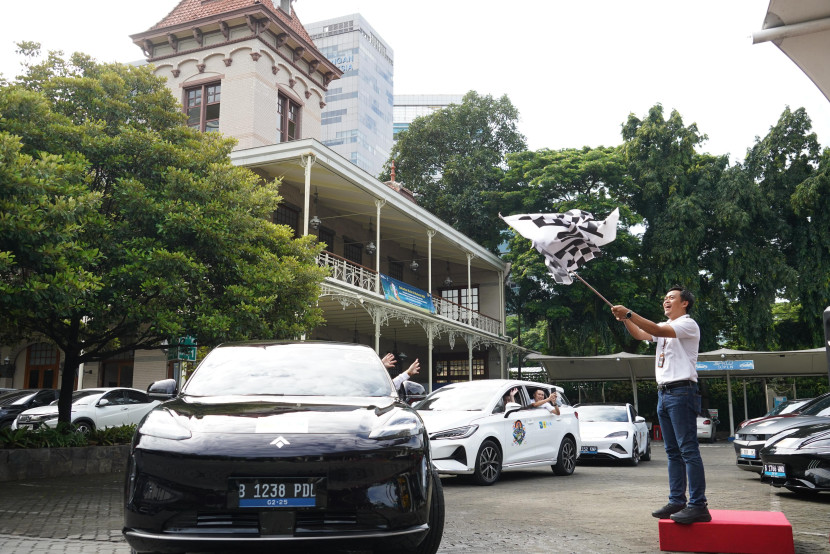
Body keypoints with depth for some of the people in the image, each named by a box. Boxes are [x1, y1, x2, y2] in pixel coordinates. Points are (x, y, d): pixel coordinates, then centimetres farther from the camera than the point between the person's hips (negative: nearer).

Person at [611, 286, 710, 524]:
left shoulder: (688, 324, -5)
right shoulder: (664, 326, 22)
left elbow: (658, 330, -19)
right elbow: (640, 334, 14)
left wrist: (629, 313, -23)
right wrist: (625, 319, -4)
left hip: (681, 391, -9)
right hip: (663, 393, 9)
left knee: (688, 450, -11)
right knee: (673, 452, 9)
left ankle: (698, 505, -12)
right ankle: (677, 502, 12)